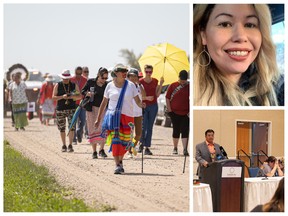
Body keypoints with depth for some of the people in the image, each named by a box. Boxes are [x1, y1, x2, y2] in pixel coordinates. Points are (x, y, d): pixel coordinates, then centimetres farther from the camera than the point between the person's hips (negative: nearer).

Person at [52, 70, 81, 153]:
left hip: (71, 109, 0)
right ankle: (64, 146, 17)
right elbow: (53, 97, 0)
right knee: (62, 128, 5)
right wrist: (62, 97, -17)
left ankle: (70, 145, -12)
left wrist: (72, 97, -12)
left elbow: (80, 96, 7)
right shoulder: (58, 85, 5)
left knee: (72, 126, -13)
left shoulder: (74, 85, 7)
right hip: (60, 109, 0)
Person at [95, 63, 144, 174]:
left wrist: (141, 104, -22)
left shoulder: (131, 85, 7)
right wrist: (98, 118, 12)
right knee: (115, 139, -15)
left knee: (125, 141, 5)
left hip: (127, 116, 2)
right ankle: (117, 165, -19)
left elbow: (138, 101, 3)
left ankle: (120, 161, 29)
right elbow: (104, 103, 13)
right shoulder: (110, 86, 6)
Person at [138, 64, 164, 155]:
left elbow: (157, 95, 5)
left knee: (150, 127, 3)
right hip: (144, 106, -2)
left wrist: (161, 84, -2)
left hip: (153, 106, 2)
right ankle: (141, 143, 18)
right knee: (143, 127, -9)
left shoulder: (155, 81, 7)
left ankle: (147, 148, 7)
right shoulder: (141, 81, -2)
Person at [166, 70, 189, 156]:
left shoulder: (189, 87, 2)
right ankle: (175, 148, 22)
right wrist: (169, 110, -2)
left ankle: (185, 150, -8)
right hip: (175, 112, 0)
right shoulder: (173, 86, 2)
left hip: (185, 113, 0)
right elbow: (167, 98, 4)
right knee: (176, 130, 9)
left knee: (185, 131, -6)